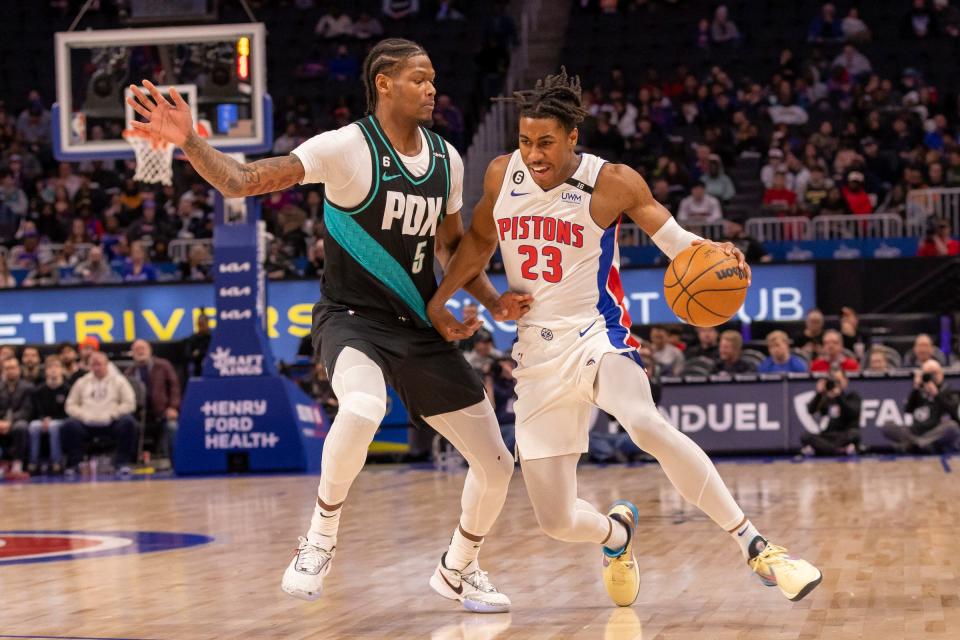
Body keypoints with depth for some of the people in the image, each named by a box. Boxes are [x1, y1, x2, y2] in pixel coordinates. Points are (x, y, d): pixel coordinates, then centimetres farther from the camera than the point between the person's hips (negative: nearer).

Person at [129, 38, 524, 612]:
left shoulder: (446, 159, 5)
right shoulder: (347, 148, -13)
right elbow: (244, 181, -19)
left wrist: (492, 300, 7)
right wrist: (189, 142, -34)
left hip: (422, 328, 6)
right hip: (352, 320, -6)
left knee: (496, 466, 6)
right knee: (363, 410, -40)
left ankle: (459, 571, 34)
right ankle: (320, 540, -16)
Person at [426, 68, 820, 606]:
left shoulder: (612, 183, -11)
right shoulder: (502, 175, 1)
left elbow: (674, 238, -7)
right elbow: (481, 239, 19)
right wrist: (440, 298, 13)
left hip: (596, 336, -4)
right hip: (538, 354, 4)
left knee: (646, 425, -39)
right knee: (557, 522, 1)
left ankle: (755, 547, -32)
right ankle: (616, 533, 40)